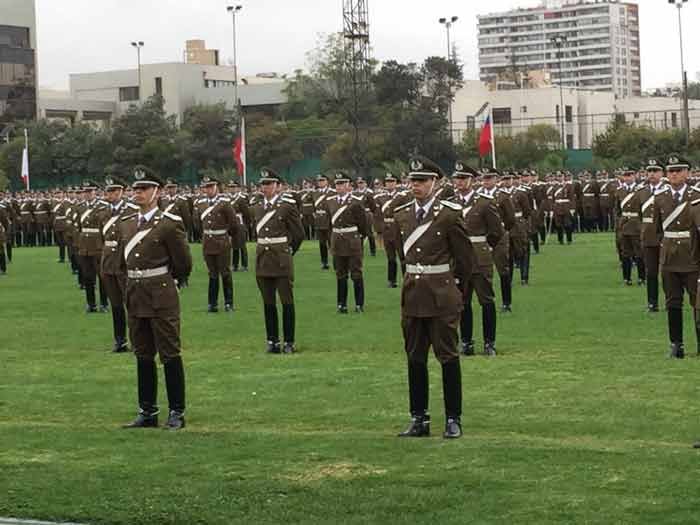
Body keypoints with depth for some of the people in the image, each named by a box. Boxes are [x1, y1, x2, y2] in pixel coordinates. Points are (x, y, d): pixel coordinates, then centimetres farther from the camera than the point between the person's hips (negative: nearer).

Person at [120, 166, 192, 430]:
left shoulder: (170, 223, -9)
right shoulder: (126, 224, 10)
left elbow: (184, 264, -4)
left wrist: (166, 282, 7)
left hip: (162, 297, -6)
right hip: (135, 297, 6)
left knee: (170, 355, -2)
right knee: (143, 356, 11)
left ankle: (177, 413, 5)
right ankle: (147, 412, 18)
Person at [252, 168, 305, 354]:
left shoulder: (288, 206, -6)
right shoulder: (258, 208, 10)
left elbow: (299, 234, -1)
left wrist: (287, 251, 8)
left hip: (282, 262, -5)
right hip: (263, 261, 5)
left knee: (287, 303, -1)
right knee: (268, 304, 8)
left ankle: (289, 343, 5)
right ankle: (272, 341, 14)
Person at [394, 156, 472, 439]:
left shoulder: (449, 214, -9)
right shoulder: (401, 214, 7)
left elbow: (464, 255, 0)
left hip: (442, 297, -5)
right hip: (412, 294, 5)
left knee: (448, 356, 0)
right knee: (415, 359, 8)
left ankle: (453, 419, 7)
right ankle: (419, 419, 16)